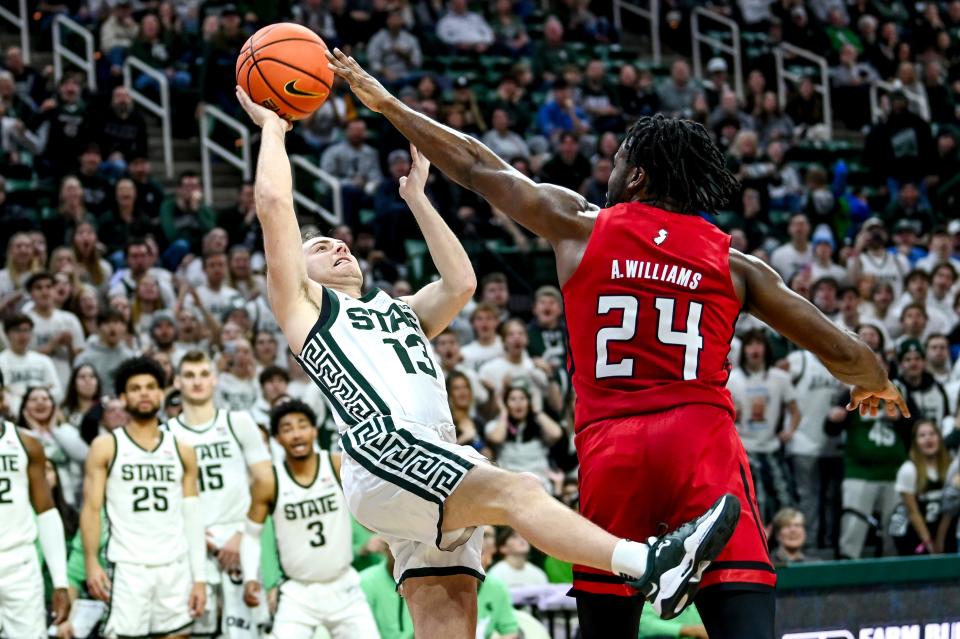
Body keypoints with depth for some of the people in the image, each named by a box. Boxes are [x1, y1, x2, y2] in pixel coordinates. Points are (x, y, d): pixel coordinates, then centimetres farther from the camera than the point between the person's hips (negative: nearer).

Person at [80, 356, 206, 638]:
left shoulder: (182, 451, 11)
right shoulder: (106, 447, 3)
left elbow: (192, 517, 10)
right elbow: (91, 509, 0)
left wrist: (199, 578, 4)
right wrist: (91, 563, -12)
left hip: (176, 567, 3)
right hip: (128, 567, -3)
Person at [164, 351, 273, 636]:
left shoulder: (238, 423, 7)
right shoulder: (166, 434, 9)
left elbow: (266, 484, 5)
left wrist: (242, 535, -6)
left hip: (238, 543, -1)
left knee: (241, 628, -6)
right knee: (197, 628, -5)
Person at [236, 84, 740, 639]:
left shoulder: (402, 312, 38)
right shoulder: (306, 305, 18)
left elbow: (461, 284, 24)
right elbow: (274, 202, 9)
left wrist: (417, 196, 32)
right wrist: (273, 128, 21)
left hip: (441, 474, 7)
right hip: (385, 453, -7)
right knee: (518, 492, -30)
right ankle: (647, 563, -50)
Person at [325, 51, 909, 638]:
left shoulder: (579, 228, 11)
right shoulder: (734, 265, 11)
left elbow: (478, 169, 20)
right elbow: (842, 352, 12)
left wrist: (387, 103, 33)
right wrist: (878, 385, 36)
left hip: (609, 447, 1)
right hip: (702, 440, -1)